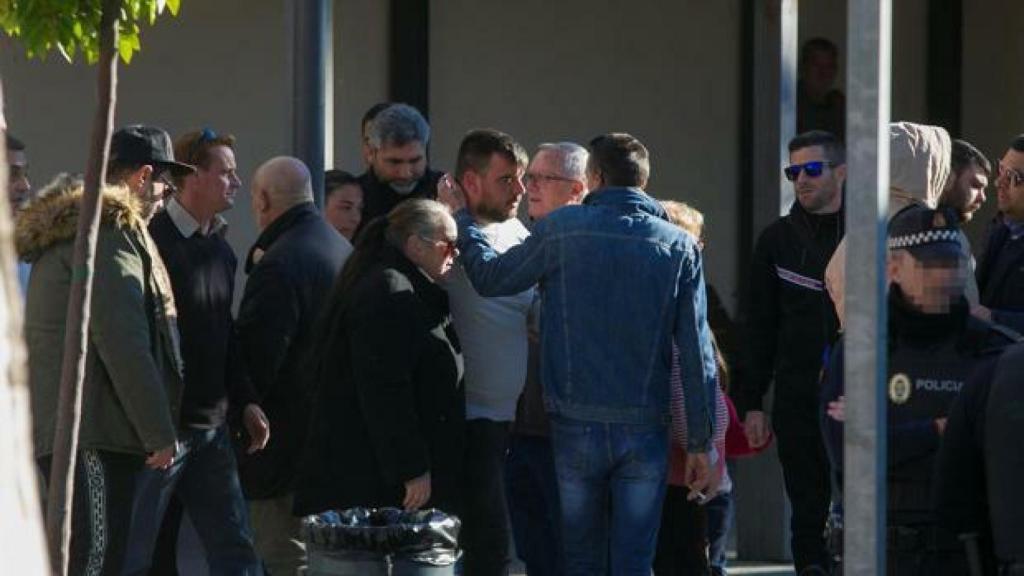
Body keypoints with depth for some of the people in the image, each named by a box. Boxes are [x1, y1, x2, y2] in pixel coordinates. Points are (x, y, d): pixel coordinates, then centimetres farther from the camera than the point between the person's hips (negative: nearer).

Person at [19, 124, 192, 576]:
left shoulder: (67, 229, 23)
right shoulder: (112, 230, -10)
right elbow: (122, 341, -18)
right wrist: (159, 432, -15)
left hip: (55, 426, 10)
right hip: (97, 430, -10)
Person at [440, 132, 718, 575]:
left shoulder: (561, 229, -5)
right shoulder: (678, 246, 0)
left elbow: (489, 277, 7)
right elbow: (696, 352, 0)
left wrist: (461, 218, 24)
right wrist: (701, 442, 5)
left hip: (576, 426, -1)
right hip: (646, 430, 1)